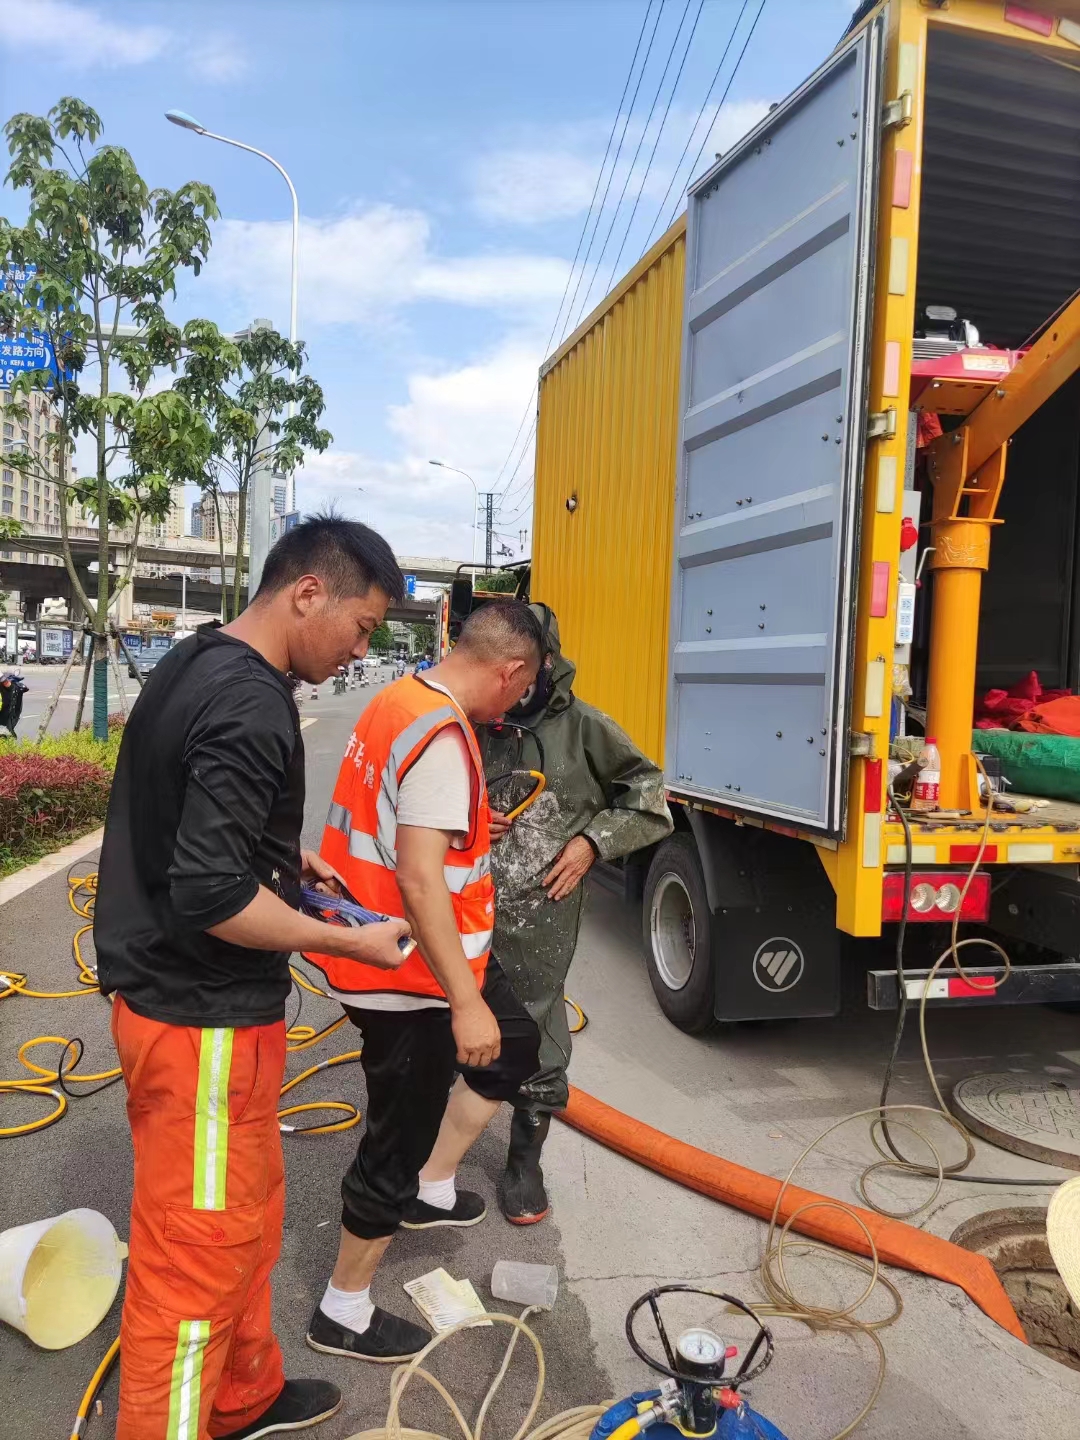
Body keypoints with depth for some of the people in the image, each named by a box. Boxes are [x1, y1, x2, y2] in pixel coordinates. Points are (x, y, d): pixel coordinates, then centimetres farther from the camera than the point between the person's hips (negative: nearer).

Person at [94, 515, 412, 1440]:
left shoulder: (196, 663, 8)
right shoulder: (251, 704, -24)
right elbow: (213, 896, -27)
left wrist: (281, 858, 14)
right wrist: (349, 942, -16)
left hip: (174, 994, 10)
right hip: (205, 1021, -10)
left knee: (247, 1213, 24)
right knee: (197, 1252, 6)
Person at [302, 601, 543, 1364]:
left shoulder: (402, 700, 5)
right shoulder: (443, 738, -26)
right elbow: (419, 878, -29)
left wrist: (470, 832, 33)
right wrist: (465, 1002, -26)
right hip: (411, 974, -10)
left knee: (517, 1045, 24)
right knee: (399, 1140, 7)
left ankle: (431, 1188, 36)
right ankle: (344, 1313, 27)